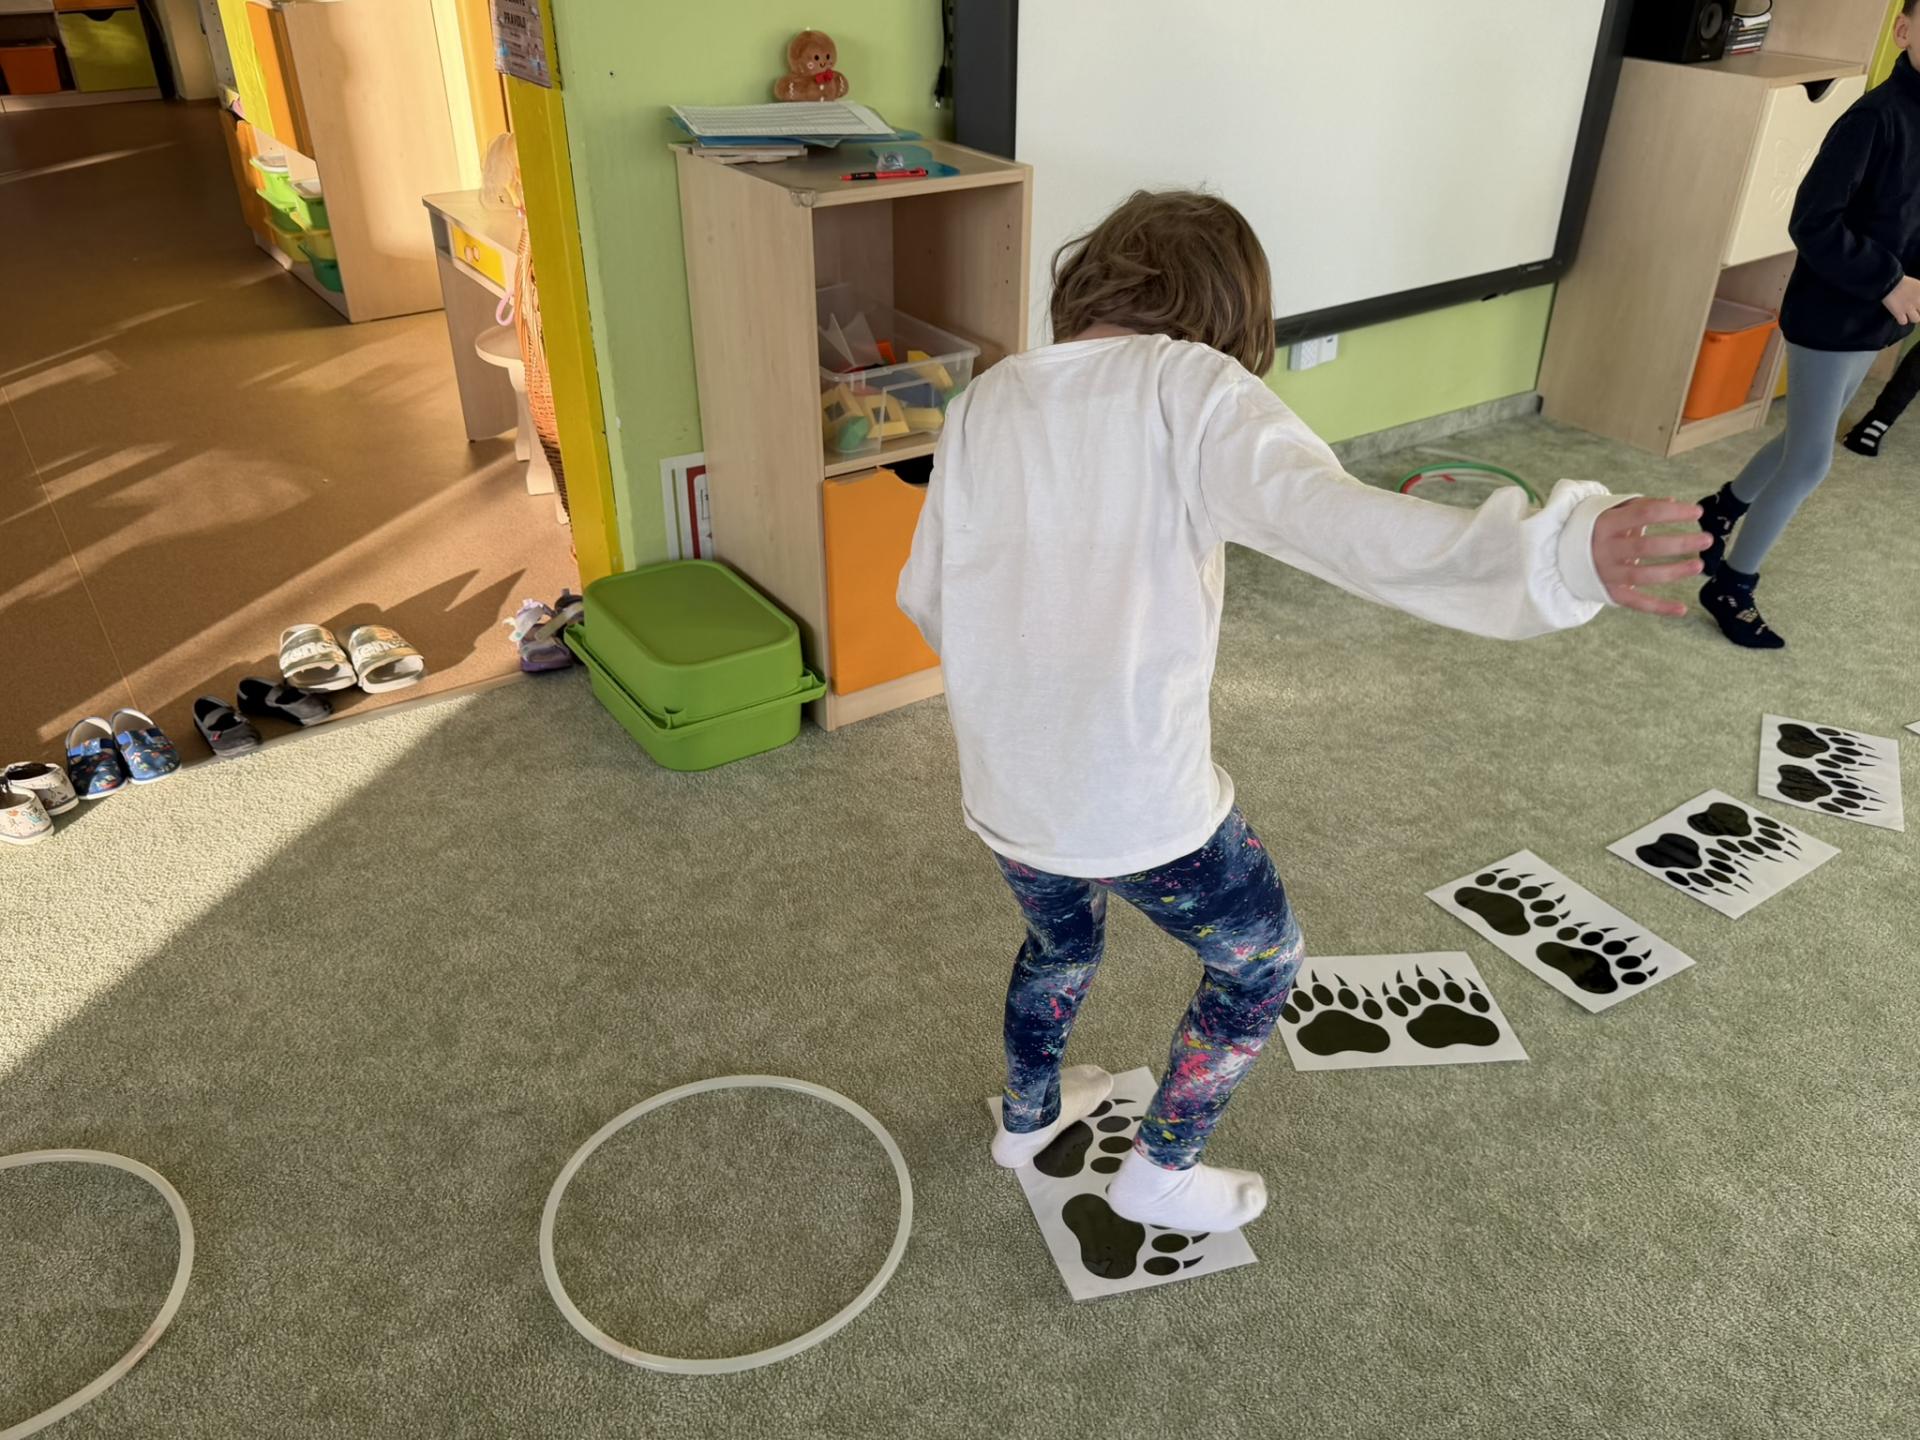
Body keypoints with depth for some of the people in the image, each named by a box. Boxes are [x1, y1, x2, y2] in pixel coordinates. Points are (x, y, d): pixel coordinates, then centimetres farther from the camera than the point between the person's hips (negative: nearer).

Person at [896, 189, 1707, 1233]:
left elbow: (925, 597, 7)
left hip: (1002, 788, 6)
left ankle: (1027, 1115, 59)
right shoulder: (1189, 387, -15)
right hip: (1141, 803, -5)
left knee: (1060, 941, 35)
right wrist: (1554, 558, -45)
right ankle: (1160, 1171, 37)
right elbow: (1326, 519, -35)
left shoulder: (984, 404, 0)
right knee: (1260, 961, 24)